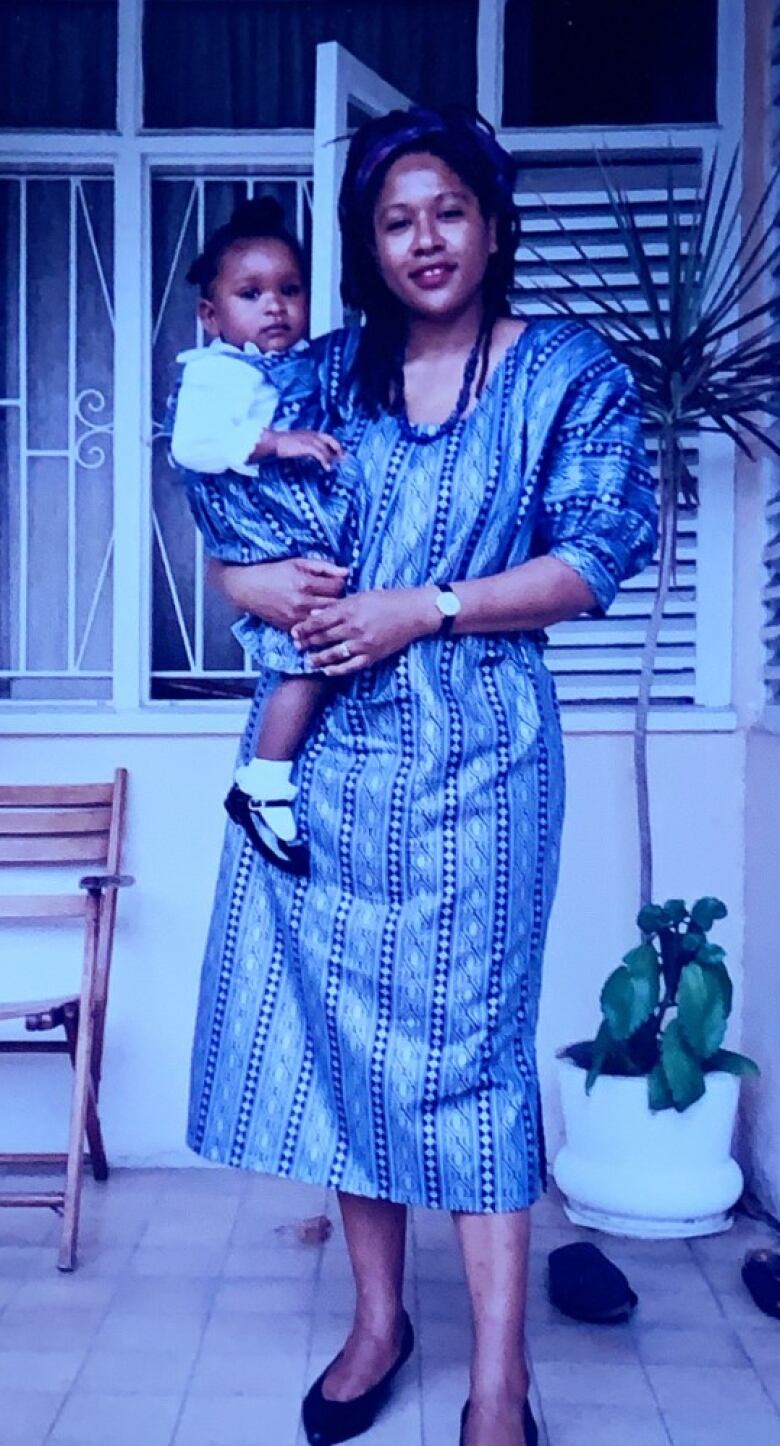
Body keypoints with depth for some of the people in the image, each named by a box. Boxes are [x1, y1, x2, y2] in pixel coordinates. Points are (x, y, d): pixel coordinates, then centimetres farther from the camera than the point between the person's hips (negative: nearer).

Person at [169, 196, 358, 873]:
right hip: (275, 541, -9)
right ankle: (261, 787, -5)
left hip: (326, 540, 9)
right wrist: (275, 443, -24)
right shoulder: (215, 371, -6)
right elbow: (193, 442, -21)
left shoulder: (308, 365, 20)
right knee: (312, 659, -17)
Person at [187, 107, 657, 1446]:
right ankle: (377, 1318, 25)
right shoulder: (327, 370, 11)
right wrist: (259, 584, -12)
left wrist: (426, 606, -15)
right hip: (321, 746, 4)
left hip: (470, 752, -3)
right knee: (337, 1019, 7)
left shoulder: (572, 373, 3)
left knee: (466, 1033, -2)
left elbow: (599, 557, -6)